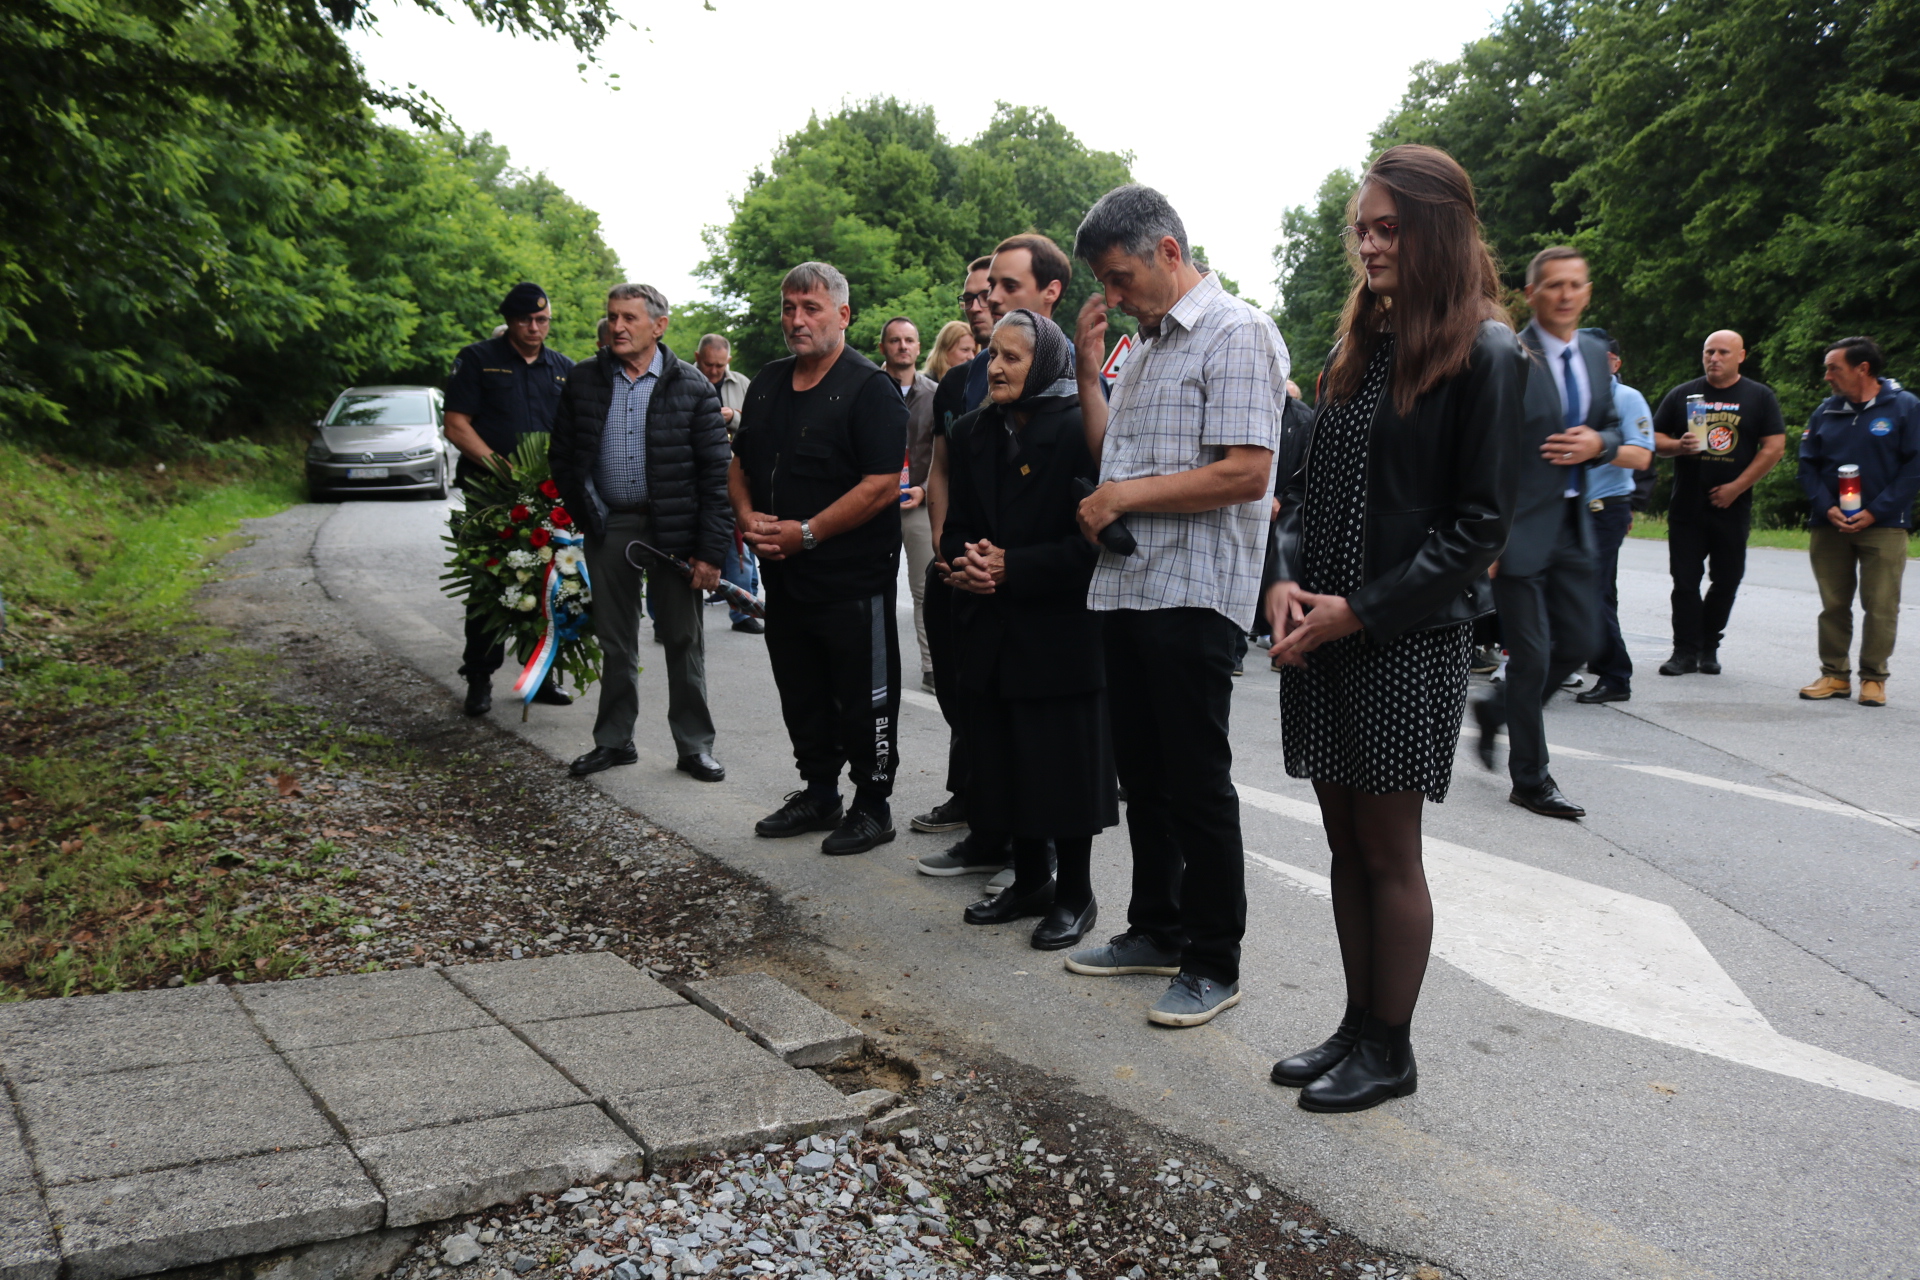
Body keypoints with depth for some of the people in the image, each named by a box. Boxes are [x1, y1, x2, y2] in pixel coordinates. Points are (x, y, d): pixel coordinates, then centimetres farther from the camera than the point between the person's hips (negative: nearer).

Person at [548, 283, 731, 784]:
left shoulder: (692, 387, -6)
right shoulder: (585, 381, 4)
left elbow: (715, 474, -8)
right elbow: (562, 454, 10)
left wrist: (710, 551, -13)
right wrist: (585, 515, 0)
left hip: (672, 529, -3)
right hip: (608, 527, 3)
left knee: (684, 640, 6)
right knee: (615, 640, 12)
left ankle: (694, 745, 17)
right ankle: (614, 740, 25)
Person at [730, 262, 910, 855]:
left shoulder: (870, 388, -12)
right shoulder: (768, 384, 12)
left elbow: (883, 485, -20)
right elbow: (740, 461, 20)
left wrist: (806, 533, -19)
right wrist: (748, 515, -1)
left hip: (852, 579, -7)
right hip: (784, 577, 7)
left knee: (864, 700, 3)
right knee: (801, 695, 17)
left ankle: (872, 807, 17)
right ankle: (818, 794, 32)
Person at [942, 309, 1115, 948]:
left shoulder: (1079, 429, -10)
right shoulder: (974, 432, 11)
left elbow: (1093, 539, -14)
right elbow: (957, 524, 16)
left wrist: (1012, 567, -18)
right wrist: (966, 562, -6)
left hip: (1061, 629, -6)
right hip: (991, 630, 6)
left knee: (1065, 766, 2)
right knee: (1004, 761, 12)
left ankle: (1075, 895, 16)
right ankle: (1030, 880, 28)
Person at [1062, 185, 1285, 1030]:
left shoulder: (1235, 334, -10)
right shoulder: (1145, 345, 18)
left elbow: (1245, 474, -19)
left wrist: (1124, 496, -14)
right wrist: (1087, 371, 9)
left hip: (1194, 592, -9)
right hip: (1125, 586, 9)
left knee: (1197, 784, -1)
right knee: (1142, 774, 16)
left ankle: (1214, 964, 12)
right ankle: (1156, 931, 30)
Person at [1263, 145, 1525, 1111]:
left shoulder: (1486, 355, -7)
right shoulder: (1358, 343, 13)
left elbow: (1478, 524, -11)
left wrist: (1362, 610, -15)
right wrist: (1285, 579, -2)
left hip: (1408, 639, -6)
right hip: (1320, 634, 6)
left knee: (1387, 851, 2)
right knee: (1347, 846, 12)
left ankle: (1389, 1051, 17)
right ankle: (1358, 1027, 26)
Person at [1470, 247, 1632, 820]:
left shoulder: (1595, 355, 10)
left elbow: (1613, 431, 19)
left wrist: (1598, 443, -6)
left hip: (1573, 524, 7)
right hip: (1520, 528, -7)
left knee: (1579, 641, 12)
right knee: (1531, 657, 0)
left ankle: (1495, 709, 36)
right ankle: (1530, 780, 13)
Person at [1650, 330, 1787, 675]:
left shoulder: (1759, 397, 4)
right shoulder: (1682, 395, 8)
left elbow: (1774, 447, -1)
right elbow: (1656, 439, 8)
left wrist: (1736, 487, -9)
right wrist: (1679, 446, -15)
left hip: (1732, 507, 0)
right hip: (1686, 506, 0)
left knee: (1727, 579, 6)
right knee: (1685, 581, -2)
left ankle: (1708, 647, 20)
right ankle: (1685, 652, 3)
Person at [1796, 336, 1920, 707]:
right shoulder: (1826, 411, 8)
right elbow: (1807, 465, 9)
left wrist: (1874, 512, -13)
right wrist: (1826, 507, -8)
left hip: (1883, 526, -3)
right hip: (1830, 525, 4)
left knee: (1881, 606, -3)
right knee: (1833, 605, 7)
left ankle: (1873, 678, 7)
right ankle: (1835, 675, 15)